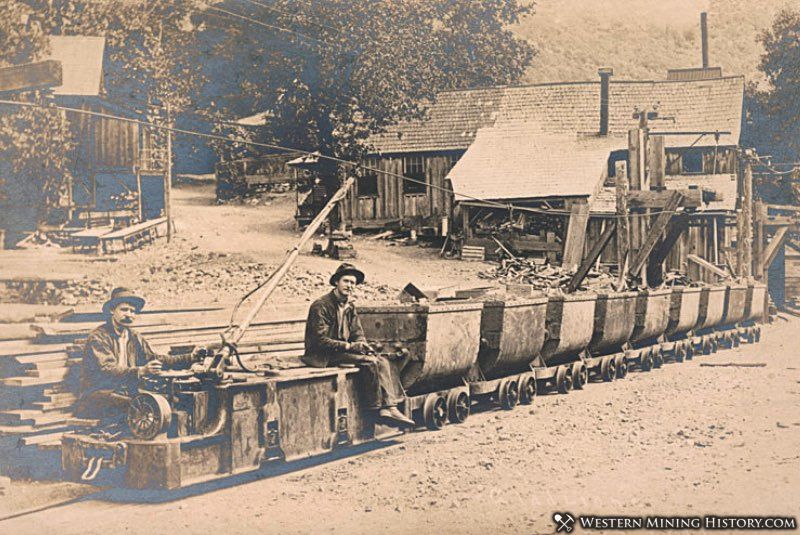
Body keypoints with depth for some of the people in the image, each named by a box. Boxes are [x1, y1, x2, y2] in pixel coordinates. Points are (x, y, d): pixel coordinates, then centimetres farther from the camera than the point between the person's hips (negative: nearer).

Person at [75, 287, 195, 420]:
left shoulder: (134, 338, 15)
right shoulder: (97, 337, -8)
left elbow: (156, 358, 6)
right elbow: (107, 370, -22)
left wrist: (189, 358, -8)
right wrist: (141, 371, -37)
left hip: (126, 396, 6)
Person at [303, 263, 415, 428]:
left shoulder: (350, 307, 12)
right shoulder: (321, 306, -14)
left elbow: (358, 334, 11)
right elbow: (321, 340, -19)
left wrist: (366, 347, -11)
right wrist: (349, 346, -23)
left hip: (344, 350, 8)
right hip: (324, 356, -8)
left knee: (383, 361, -12)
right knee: (371, 362, -24)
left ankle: (390, 408, -21)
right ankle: (382, 408, -17)